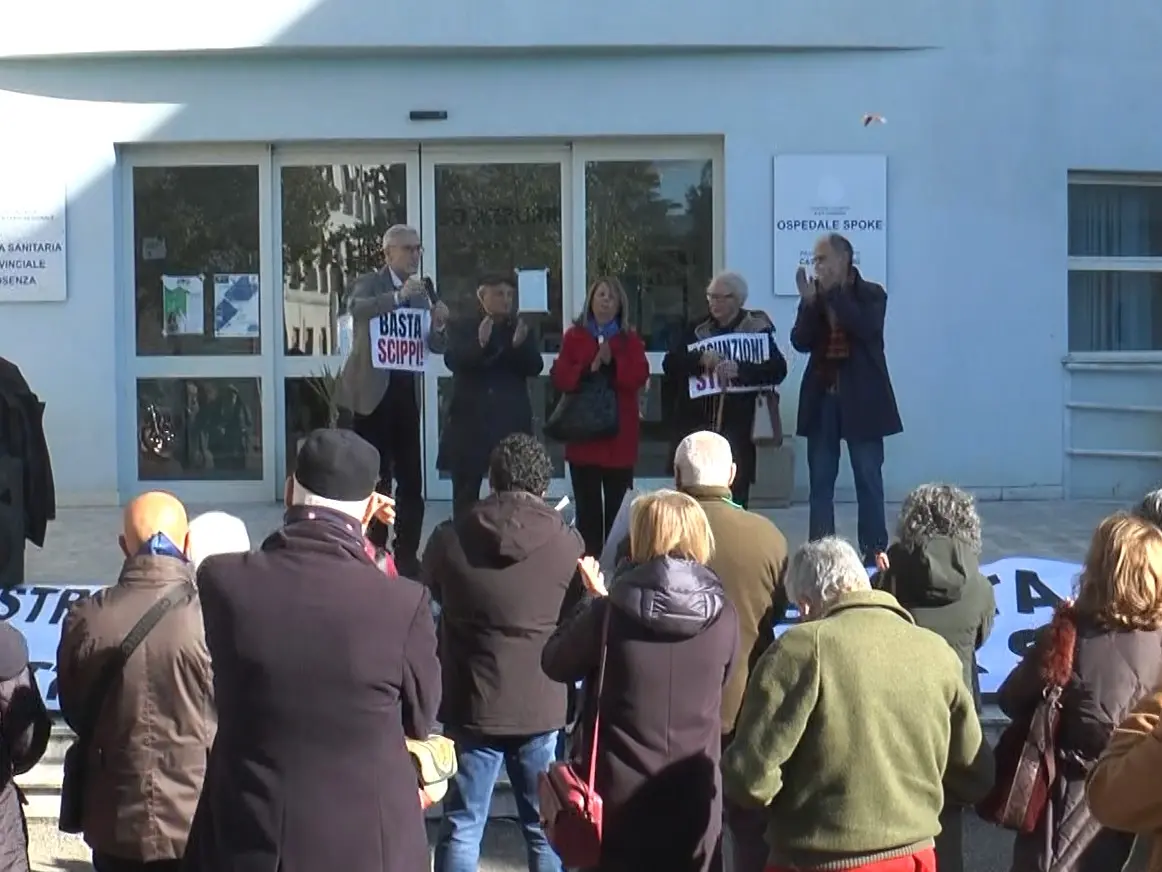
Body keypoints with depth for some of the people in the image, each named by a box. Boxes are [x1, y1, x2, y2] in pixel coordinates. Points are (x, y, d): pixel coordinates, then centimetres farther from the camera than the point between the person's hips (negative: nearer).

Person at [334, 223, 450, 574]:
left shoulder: (421, 292, 13)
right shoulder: (369, 283, -3)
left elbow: (436, 347, 13)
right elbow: (356, 308, -27)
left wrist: (439, 325, -9)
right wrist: (398, 296, -38)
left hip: (407, 392, 5)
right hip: (373, 392, -5)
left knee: (411, 479, 4)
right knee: (374, 477, -1)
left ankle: (407, 553, 12)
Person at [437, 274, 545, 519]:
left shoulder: (520, 329, 12)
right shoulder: (462, 328, 7)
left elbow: (535, 367, 0)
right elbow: (452, 360, -10)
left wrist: (519, 345, -21)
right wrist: (480, 343, -28)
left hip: (511, 423, 1)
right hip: (470, 422, -1)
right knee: (465, 497, 3)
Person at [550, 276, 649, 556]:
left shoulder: (631, 339, 10)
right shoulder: (574, 336, 8)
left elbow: (639, 377, -5)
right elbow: (559, 378, -3)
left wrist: (612, 361, -16)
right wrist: (587, 370, -17)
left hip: (620, 433, 0)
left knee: (618, 504, 0)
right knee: (587, 505, 0)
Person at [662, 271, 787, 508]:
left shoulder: (757, 330, 2)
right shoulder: (698, 330, 14)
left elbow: (778, 369, -11)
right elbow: (669, 363, 3)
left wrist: (739, 368, -26)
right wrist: (700, 358, -16)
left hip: (735, 428, -3)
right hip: (695, 426, 3)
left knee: (733, 503, -4)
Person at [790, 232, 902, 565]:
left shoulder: (871, 295, -2)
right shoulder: (815, 295, 7)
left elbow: (866, 329, -21)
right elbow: (800, 342, -1)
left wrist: (833, 293, -18)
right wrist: (809, 302, -14)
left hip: (860, 399, -3)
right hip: (822, 397, 4)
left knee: (868, 479, 1)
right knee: (820, 480, 5)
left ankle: (874, 552, 6)